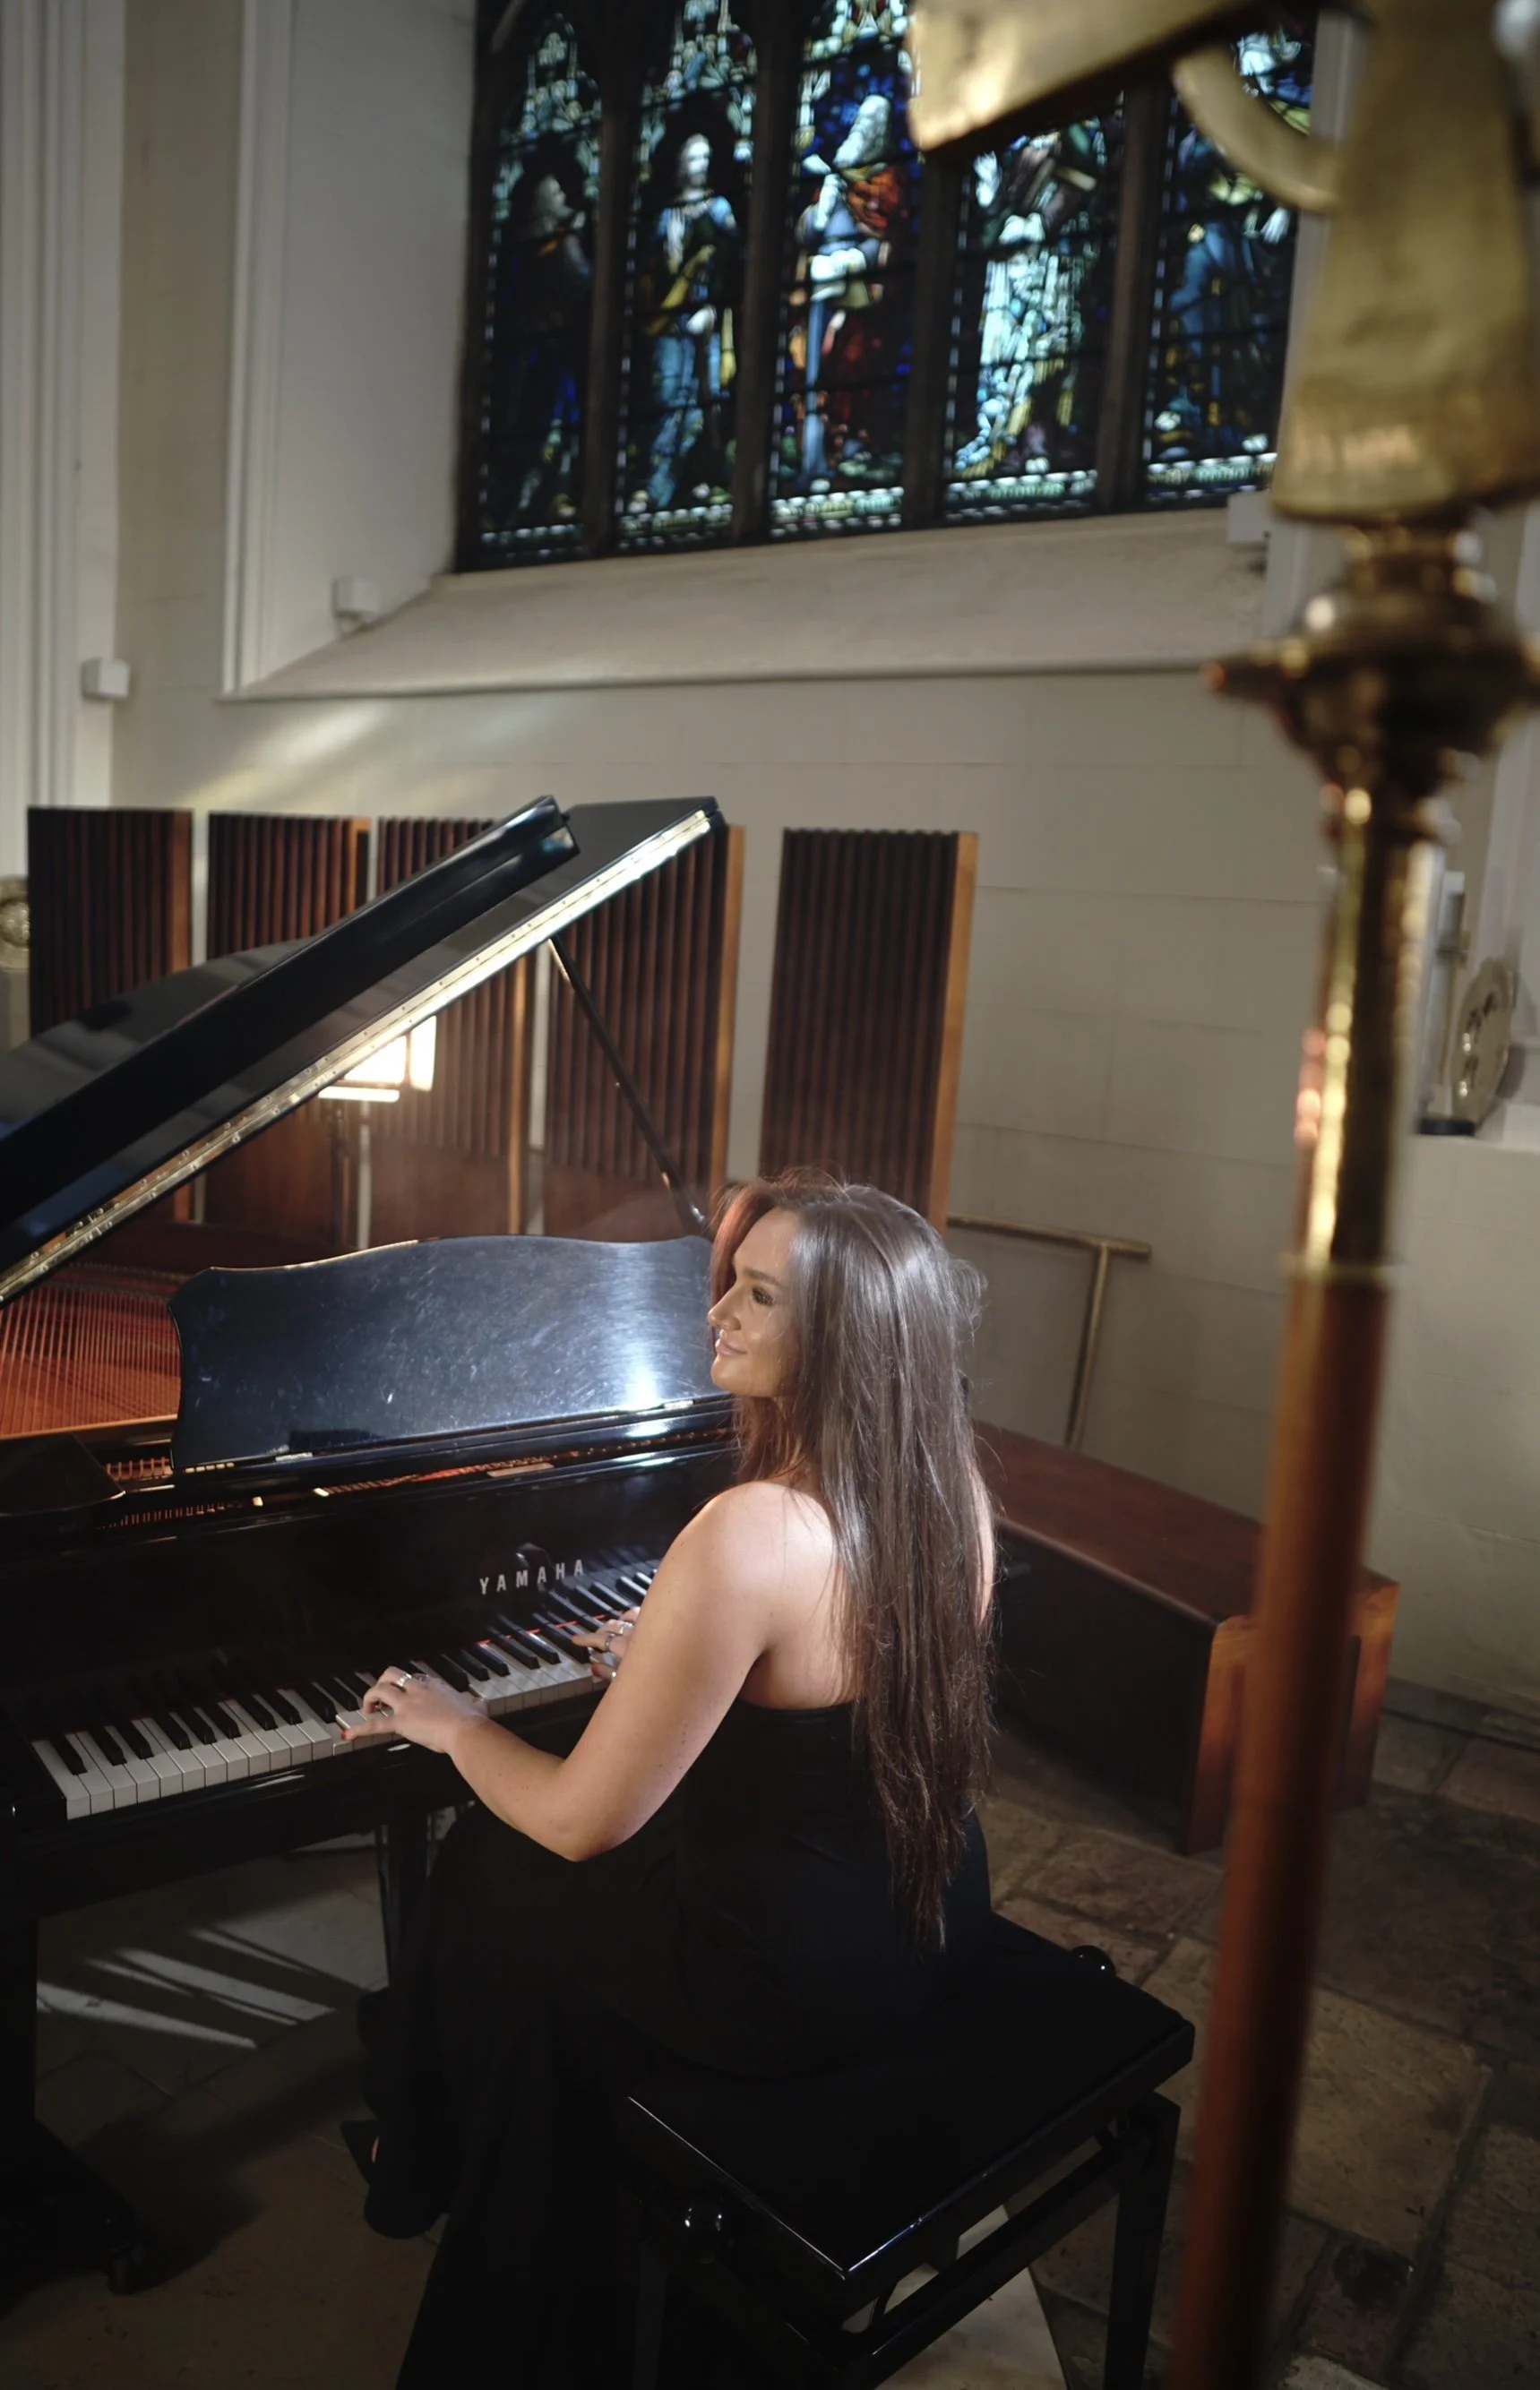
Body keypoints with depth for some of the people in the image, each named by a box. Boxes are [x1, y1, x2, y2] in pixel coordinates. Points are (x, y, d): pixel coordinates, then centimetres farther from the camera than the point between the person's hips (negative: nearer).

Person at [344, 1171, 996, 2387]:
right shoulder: (950, 1489, -8)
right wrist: (675, 1659, 17)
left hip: (790, 1979, -7)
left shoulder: (751, 1536, -32)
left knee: (491, 1897, 17)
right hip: (937, 1922, 7)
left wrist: (455, 1725, -4)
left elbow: (581, 1823, -22)